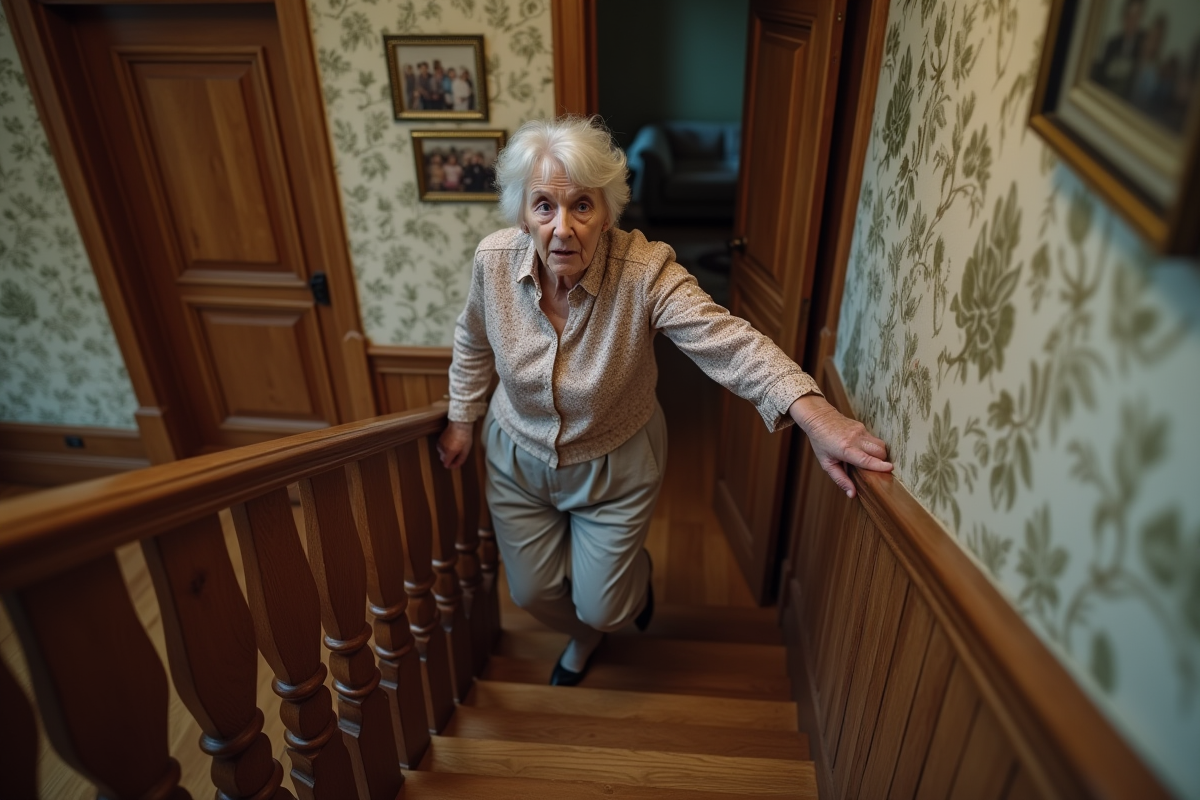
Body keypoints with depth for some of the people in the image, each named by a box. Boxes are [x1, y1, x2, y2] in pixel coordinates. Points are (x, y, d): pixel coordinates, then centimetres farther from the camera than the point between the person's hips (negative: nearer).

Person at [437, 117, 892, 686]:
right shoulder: (494, 260, -19)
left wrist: (814, 414, -54)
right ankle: (583, 636, 57)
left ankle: (634, 574, 53)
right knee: (531, 592, 19)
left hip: (614, 467, -2)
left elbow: (726, 341, -40)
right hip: (518, 458, 3)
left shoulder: (645, 270, -30)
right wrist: (462, 418, 8)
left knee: (602, 608, 13)